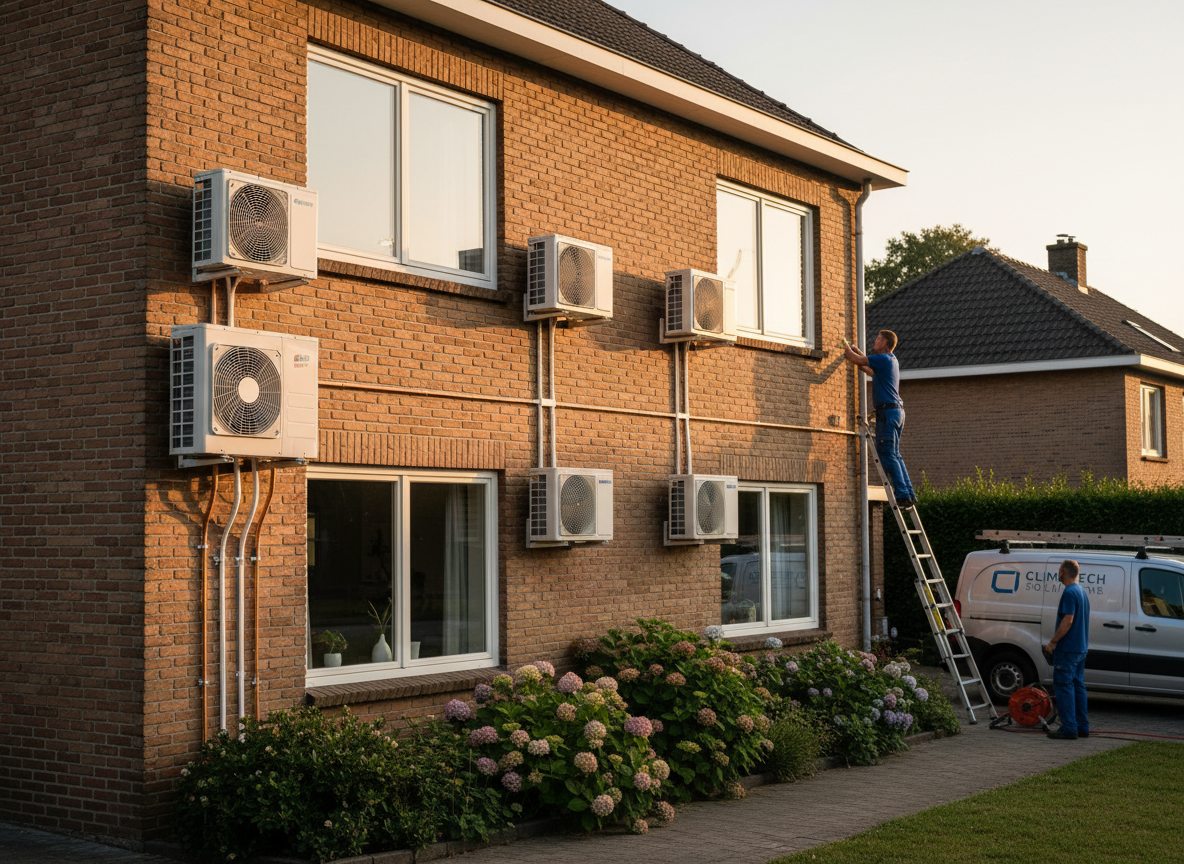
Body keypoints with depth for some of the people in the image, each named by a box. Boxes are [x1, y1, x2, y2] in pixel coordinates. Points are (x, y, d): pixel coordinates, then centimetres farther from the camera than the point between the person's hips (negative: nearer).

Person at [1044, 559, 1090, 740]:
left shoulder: (1069, 592, -16)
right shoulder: (1082, 592, 15)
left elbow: (1068, 620, -23)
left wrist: (1053, 641, -16)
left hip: (1067, 649, -10)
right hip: (1081, 648, 10)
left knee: (1064, 686, -7)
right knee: (1078, 686, 13)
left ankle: (1068, 729, -9)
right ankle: (1082, 727, 15)